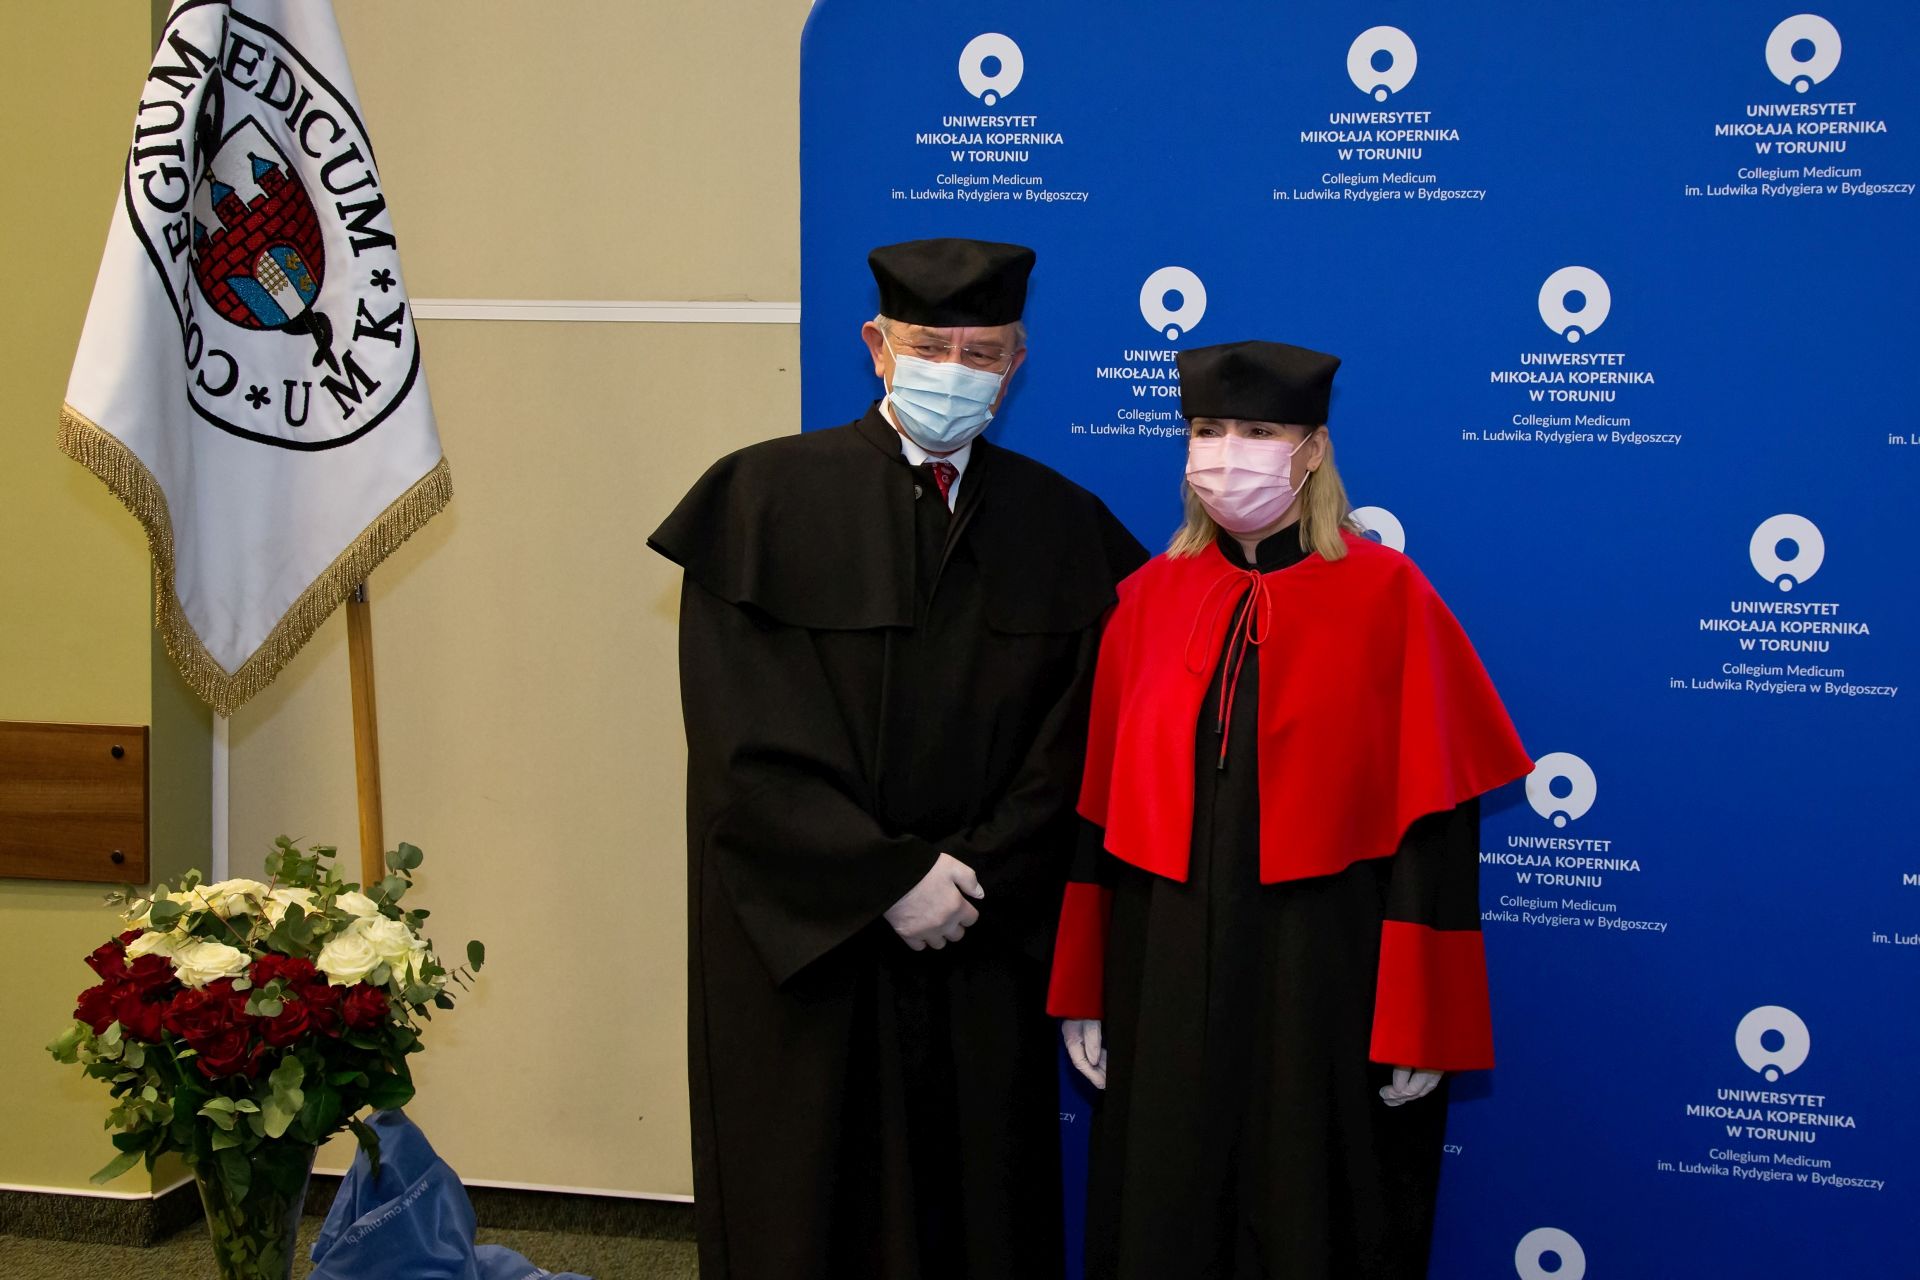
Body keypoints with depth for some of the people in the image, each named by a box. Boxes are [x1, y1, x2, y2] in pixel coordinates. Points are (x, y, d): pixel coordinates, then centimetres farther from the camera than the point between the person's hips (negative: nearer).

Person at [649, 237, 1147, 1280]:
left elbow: (1070, 750, 2)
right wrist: (888, 881, -14)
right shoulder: (765, 498, -5)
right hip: (801, 941, -2)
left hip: (985, 958, 2)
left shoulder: (1065, 529, 4)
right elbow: (748, 739, -11)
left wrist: (973, 880, -10)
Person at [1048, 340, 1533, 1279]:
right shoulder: (1148, 600, 5)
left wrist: (1420, 1023, -12)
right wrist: (1083, 989, 4)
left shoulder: (1388, 599, -7)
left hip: (1329, 980, -3)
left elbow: (1434, 818, -9)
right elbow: (1100, 803, 6)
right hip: (1166, 981, 4)